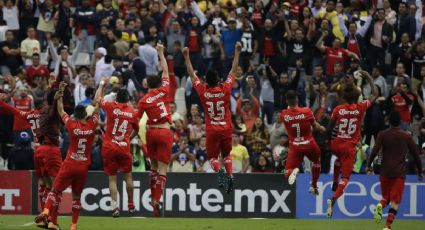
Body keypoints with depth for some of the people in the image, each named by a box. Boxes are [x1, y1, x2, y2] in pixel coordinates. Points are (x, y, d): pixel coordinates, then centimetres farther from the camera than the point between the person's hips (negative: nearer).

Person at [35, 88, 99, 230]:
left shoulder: (72, 125, -7)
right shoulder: (92, 125, -3)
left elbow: (61, 111, 7)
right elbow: (97, 106, 8)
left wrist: (60, 95, 19)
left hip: (69, 165, -2)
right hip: (84, 167, 2)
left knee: (55, 190, 0)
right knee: (77, 195, 11)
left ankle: (46, 211, -24)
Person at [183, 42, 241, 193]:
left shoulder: (203, 91, -8)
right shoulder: (225, 89, -7)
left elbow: (191, 74, 2)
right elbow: (234, 71, 2)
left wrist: (186, 56, 8)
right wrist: (237, 52, 9)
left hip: (212, 130, -1)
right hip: (227, 129, 1)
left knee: (212, 157, 6)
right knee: (226, 155, 18)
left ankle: (219, 170, -25)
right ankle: (230, 175, -5)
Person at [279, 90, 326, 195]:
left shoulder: (283, 115, -11)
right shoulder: (306, 111, -12)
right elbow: (315, 126, 4)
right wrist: (323, 129, 25)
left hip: (295, 147, -1)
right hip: (309, 144, 1)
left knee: (288, 172, -2)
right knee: (316, 161, 32)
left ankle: (292, 171, -38)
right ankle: (314, 186, 32)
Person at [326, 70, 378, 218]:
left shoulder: (338, 109, -5)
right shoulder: (360, 108, -9)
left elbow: (330, 127, 3)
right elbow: (375, 94, 3)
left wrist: (328, 140, 18)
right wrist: (369, 78, 12)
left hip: (337, 144, 3)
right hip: (350, 146, -3)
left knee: (339, 158, 39)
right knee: (345, 177, -1)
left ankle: (334, 184, 38)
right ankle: (333, 199, -21)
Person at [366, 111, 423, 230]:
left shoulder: (383, 135, 2)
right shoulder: (407, 136, 4)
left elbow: (375, 150, -11)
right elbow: (416, 155, 7)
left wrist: (368, 165, -1)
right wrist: (420, 172, 17)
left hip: (385, 171, 1)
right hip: (400, 172, -1)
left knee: (386, 196, 18)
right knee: (395, 201, -2)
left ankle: (381, 205, -17)